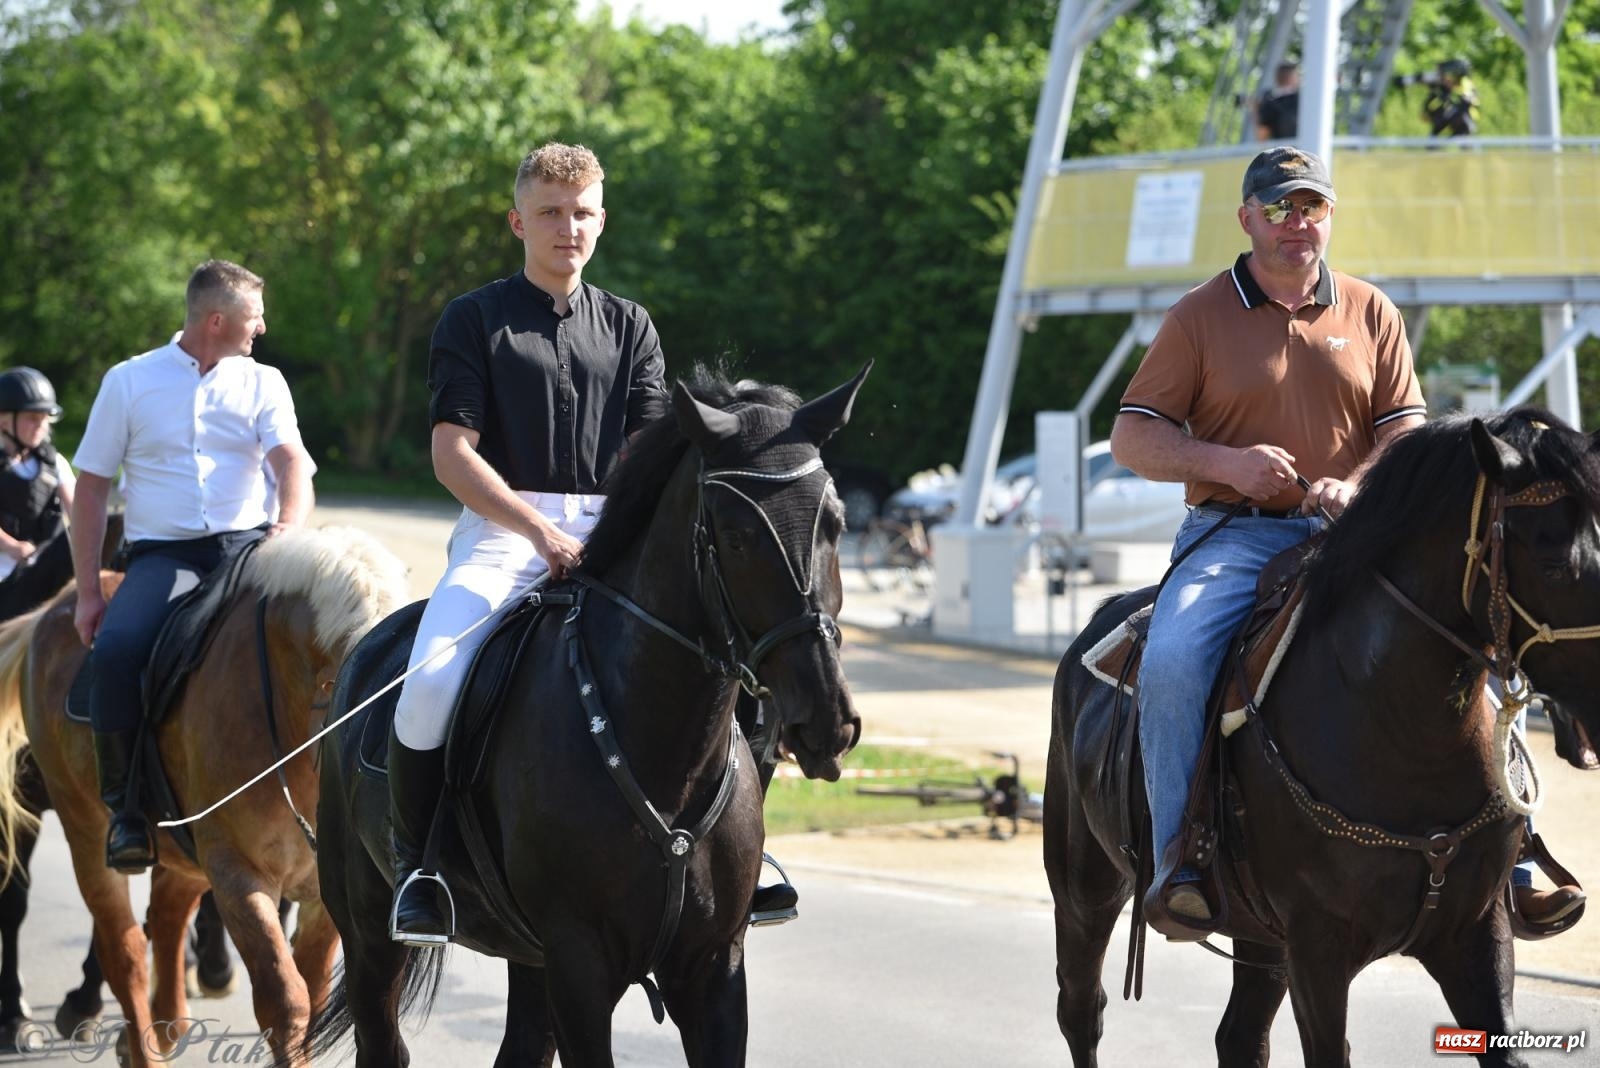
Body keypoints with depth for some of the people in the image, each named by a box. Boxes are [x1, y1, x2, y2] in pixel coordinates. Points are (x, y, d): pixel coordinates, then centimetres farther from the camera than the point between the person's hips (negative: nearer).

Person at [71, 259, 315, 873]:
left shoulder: (263, 384, 13)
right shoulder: (129, 382, 9)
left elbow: (292, 461, -4)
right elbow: (91, 487, 10)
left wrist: (291, 524, -28)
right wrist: (87, 592, 1)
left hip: (247, 546, 2)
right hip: (162, 555, -2)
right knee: (116, 648, -31)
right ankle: (125, 806, -17)